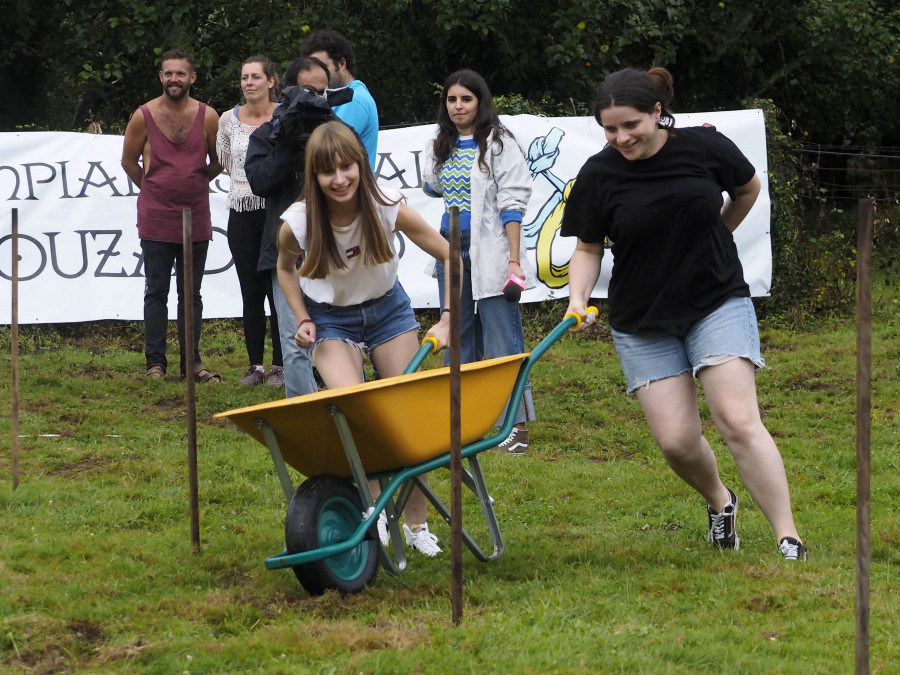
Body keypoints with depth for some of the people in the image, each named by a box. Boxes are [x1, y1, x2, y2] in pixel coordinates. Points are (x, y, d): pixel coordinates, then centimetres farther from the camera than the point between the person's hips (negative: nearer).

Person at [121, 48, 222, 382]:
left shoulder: (207, 116, -2)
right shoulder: (144, 116, -4)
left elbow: (218, 162, 11)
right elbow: (129, 161, 9)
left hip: (196, 218, 1)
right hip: (155, 219, -1)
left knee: (191, 293, 7)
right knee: (157, 292, 1)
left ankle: (192, 361, 12)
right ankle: (155, 363, 5)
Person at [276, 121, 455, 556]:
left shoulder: (388, 209, -26)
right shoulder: (298, 224, -25)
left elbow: (450, 258, -15)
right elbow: (285, 267, 0)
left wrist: (447, 320, -20)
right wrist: (302, 319, -9)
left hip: (387, 310, 1)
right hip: (331, 320, -1)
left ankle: (416, 522, 15)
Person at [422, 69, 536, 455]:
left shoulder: (499, 144, -5)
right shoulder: (440, 148, 14)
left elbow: (512, 204, -10)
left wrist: (514, 260, -16)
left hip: (489, 253, -7)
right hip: (451, 248, 7)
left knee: (502, 341, -8)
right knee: (458, 340, 9)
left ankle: (517, 426, -7)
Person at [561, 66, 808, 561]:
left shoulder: (705, 148, -8)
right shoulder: (599, 176, -8)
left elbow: (748, 188, 13)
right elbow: (588, 248, 2)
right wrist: (577, 298, -15)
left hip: (718, 302, -1)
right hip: (642, 324, 1)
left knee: (738, 421, -15)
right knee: (676, 440, -4)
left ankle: (788, 540, -14)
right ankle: (719, 502, 29)